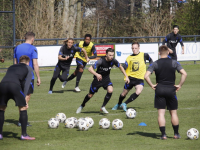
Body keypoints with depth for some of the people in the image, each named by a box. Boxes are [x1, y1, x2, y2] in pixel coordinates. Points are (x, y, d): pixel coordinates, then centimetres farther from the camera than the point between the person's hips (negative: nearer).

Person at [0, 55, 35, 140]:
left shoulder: (11, 67, 38)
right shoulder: (28, 68, 26)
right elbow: (27, 83, 13)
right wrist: (24, 97, 10)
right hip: (15, 85, -4)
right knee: (23, 109, 9)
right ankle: (24, 135, 6)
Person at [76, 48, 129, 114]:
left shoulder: (113, 61, -17)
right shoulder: (101, 61, -29)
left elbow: (120, 67, 4)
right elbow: (90, 68, -33)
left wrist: (126, 76, 0)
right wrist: (96, 74, -51)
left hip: (106, 79, 3)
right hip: (98, 78, -3)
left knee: (110, 90, -24)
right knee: (90, 95, 7)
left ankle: (103, 107, -7)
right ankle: (82, 106, 35)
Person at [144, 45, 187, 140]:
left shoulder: (155, 64, -1)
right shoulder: (174, 63, -1)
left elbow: (146, 76, -12)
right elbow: (184, 74, -10)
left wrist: (152, 85, -1)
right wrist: (180, 85, -2)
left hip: (159, 90, 0)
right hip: (171, 89, 1)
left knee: (161, 113, 1)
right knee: (173, 113, 11)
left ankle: (163, 134, -4)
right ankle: (176, 134, 14)